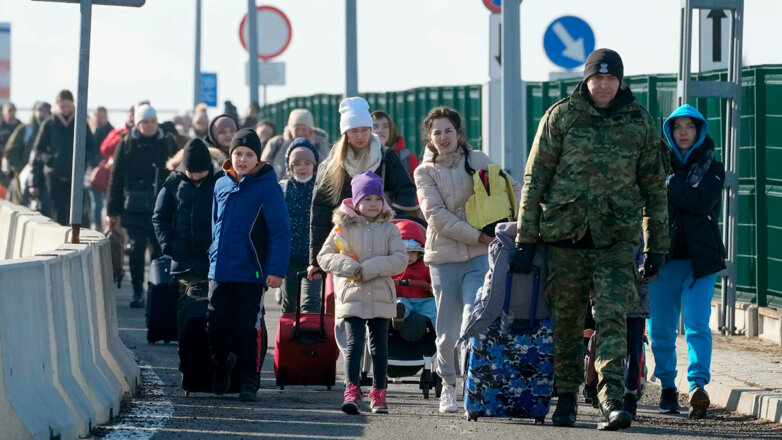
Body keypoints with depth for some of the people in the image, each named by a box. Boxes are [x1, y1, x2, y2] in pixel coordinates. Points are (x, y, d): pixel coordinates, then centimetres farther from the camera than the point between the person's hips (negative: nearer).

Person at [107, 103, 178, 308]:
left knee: (161, 249, 2)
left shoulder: (167, 143, 7)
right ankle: (137, 292, 4)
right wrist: (113, 210, 0)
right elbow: (116, 178, 4)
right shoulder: (126, 144, 3)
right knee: (136, 249, -3)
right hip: (135, 208, -1)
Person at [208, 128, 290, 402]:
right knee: (216, 328, 6)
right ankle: (222, 366, 31)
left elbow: (280, 232, -9)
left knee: (246, 330, 0)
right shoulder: (222, 185, 10)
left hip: (251, 274, -5)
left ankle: (248, 383, 10)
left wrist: (276, 270, -15)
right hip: (219, 271, 5)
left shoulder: (267, 187, -7)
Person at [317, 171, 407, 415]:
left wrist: (368, 269, -16)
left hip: (381, 298, 2)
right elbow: (324, 257, 0)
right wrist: (350, 268, -15)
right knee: (354, 344, -11)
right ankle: (352, 392, -15)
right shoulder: (343, 227, 4)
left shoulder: (389, 229, 5)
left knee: (379, 347, 8)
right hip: (352, 296, -1)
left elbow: (400, 259, -7)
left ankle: (378, 394, 17)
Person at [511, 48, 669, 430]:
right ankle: (566, 397, 19)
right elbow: (534, 178, 3)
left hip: (616, 238, 0)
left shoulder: (639, 122, 6)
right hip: (564, 232, 0)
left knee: (612, 317, -13)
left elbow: (654, 186, 13)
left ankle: (611, 399, -20)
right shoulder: (560, 116, 2)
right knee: (565, 320, 7)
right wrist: (525, 239, -1)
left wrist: (657, 246, 11)